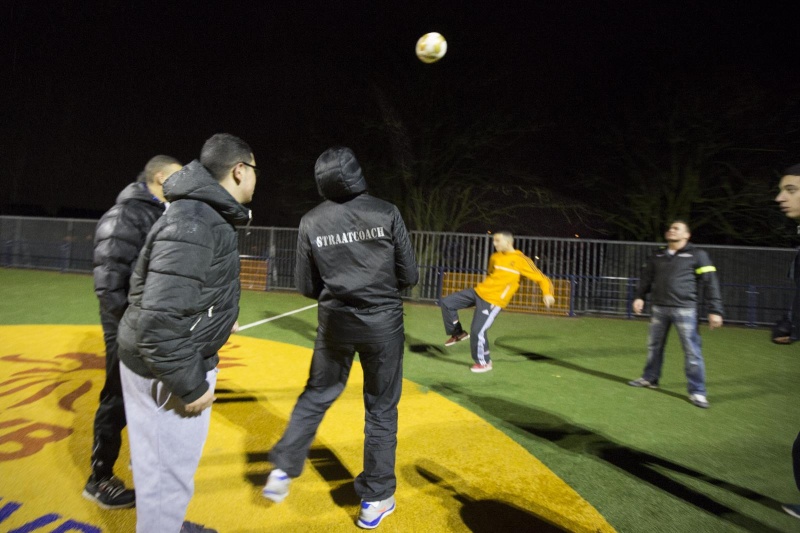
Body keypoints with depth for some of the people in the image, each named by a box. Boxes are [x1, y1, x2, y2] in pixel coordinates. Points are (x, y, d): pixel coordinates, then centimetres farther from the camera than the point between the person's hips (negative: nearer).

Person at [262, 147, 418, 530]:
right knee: (381, 408, 12)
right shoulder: (386, 213, -7)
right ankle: (375, 499, 23)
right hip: (383, 323, -1)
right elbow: (409, 276, -4)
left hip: (335, 324, 2)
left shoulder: (311, 222, -2)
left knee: (316, 396, 23)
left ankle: (283, 470, 26)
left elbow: (306, 287, 3)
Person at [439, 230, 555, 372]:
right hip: (478, 292, 7)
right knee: (446, 302, 2)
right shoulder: (494, 257, 11)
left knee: (477, 331, -13)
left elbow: (542, 278, -7)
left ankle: (484, 363, 12)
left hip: (493, 301, -7)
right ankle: (458, 333, 20)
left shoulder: (521, 260, -8)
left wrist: (547, 294, -23)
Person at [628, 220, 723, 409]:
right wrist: (639, 297, 1)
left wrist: (715, 310, -12)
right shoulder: (657, 256, 12)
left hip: (684, 309, -5)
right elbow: (647, 278, 16)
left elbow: (710, 282, -6)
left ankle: (697, 392, 8)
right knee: (654, 345, 13)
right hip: (659, 308, 5)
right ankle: (650, 378, 29)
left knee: (692, 350, -3)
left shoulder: (697, 255, -2)